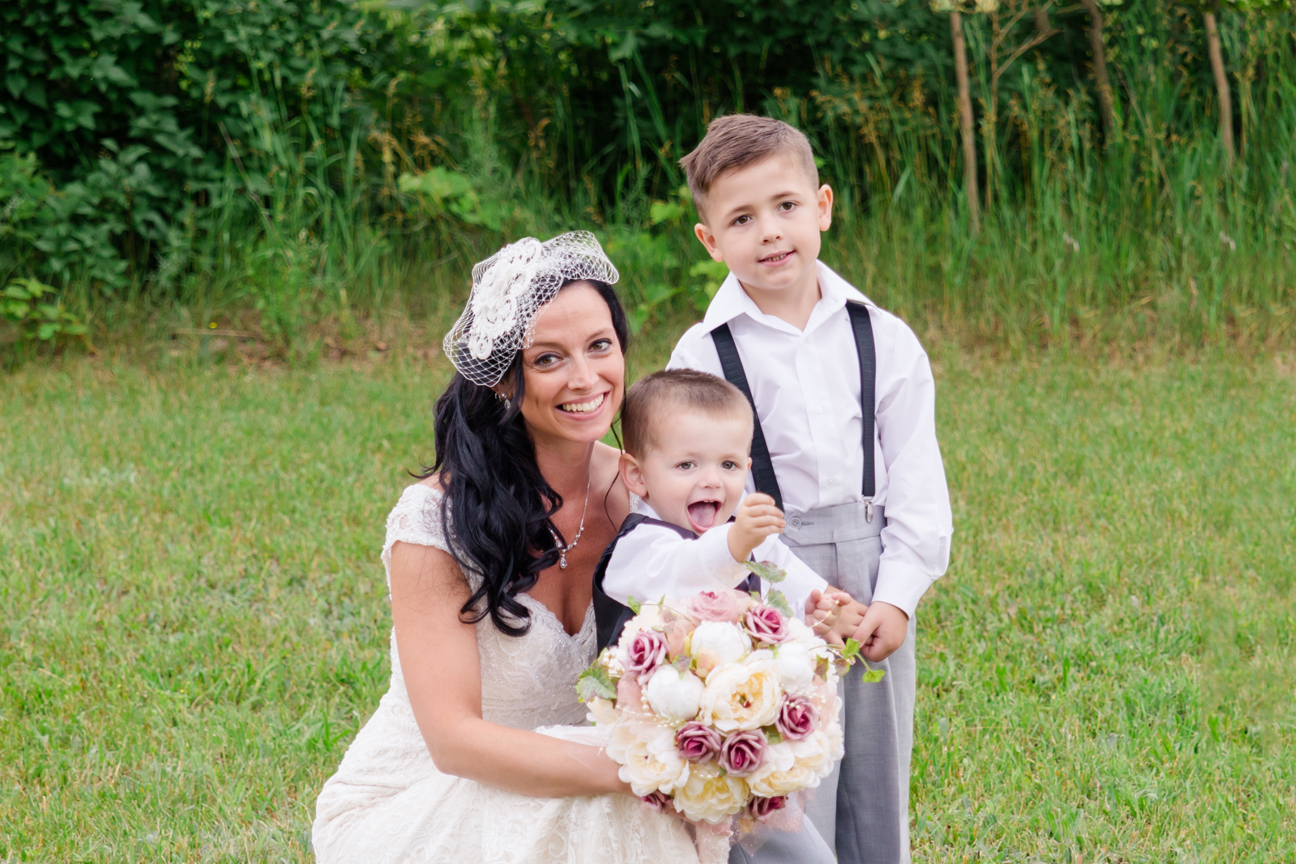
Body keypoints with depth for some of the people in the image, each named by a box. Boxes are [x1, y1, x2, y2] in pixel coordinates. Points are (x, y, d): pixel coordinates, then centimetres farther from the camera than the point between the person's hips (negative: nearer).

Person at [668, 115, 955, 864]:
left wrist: (896, 597, -7)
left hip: (873, 592, 3)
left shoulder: (885, 341, 2)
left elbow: (919, 490, 3)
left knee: (875, 800, 11)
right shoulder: (702, 355, -4)